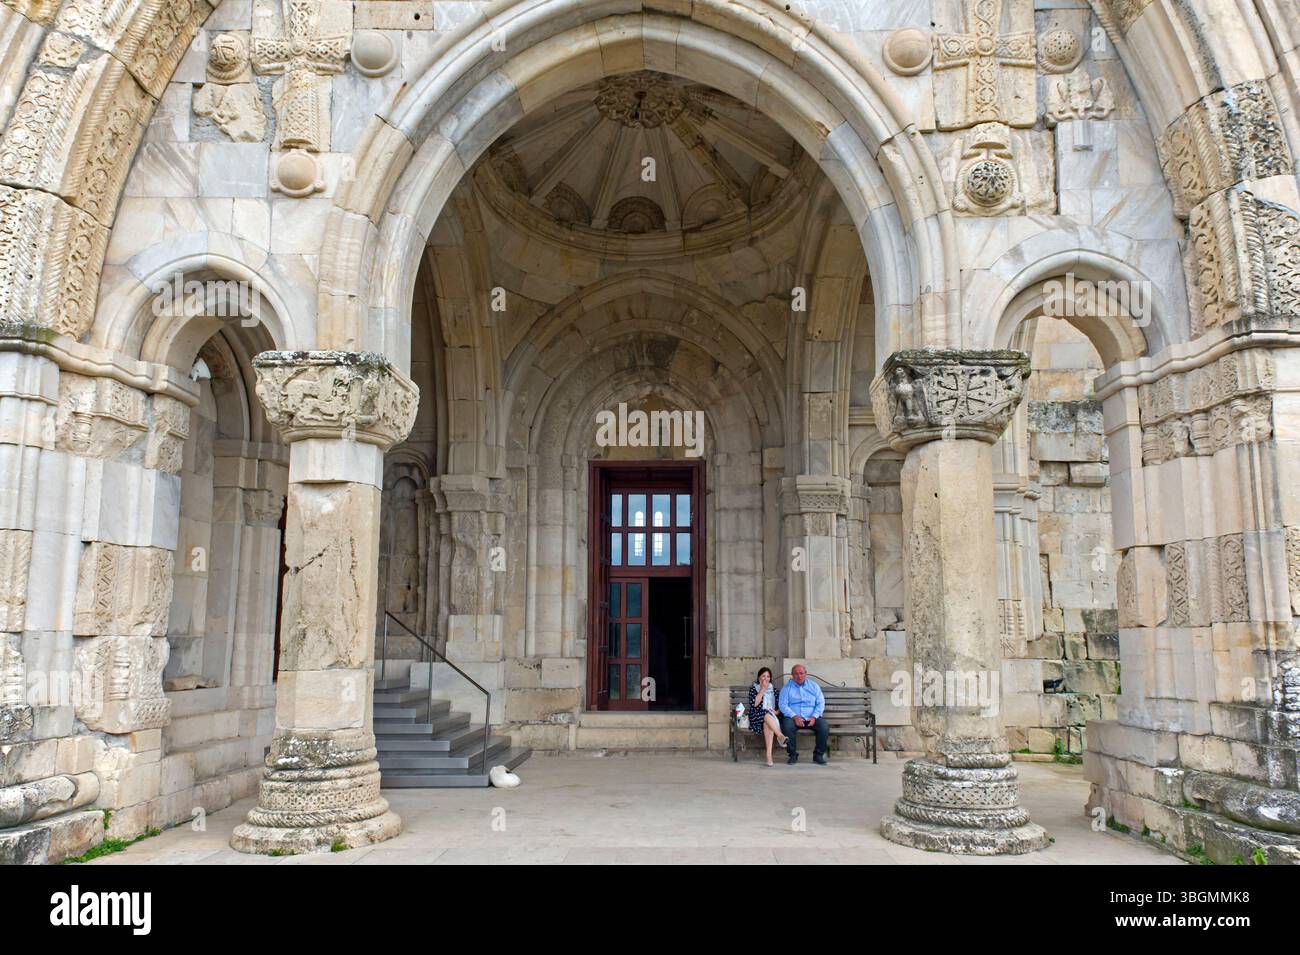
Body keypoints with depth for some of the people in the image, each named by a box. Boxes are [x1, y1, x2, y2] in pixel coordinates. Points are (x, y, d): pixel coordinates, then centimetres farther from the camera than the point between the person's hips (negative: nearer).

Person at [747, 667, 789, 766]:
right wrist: (762, 689, -4)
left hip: (771, 716, 2)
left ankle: (769, 753, -50)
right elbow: (754, 704, -6)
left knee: (767, 723, -38)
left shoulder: (773, 690, 21)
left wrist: (776, 712, -7)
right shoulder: (753, 689, 12)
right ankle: (780, 736, -54)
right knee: (767, 714, -39)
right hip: (757, 717, -2)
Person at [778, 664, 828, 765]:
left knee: (824, 727, -27)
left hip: (811, 718, 1)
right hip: (793, 717, -1)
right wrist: (795, 717, -17)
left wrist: (814, 717, -11)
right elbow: (783, 705, -2)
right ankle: (793, 755, -16)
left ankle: (818, 755, -8)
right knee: (787, 726, -34)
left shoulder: (814, 686, 13)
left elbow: (821, 703, 6)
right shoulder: (787, 687, 8)